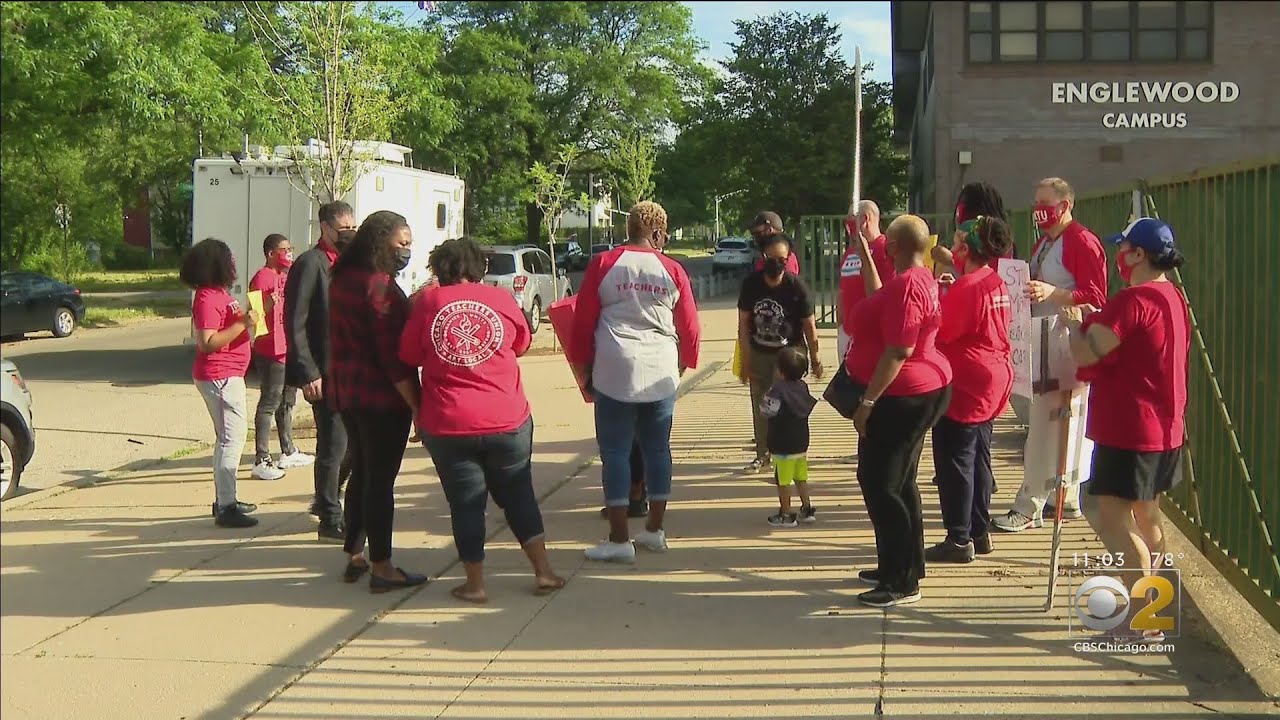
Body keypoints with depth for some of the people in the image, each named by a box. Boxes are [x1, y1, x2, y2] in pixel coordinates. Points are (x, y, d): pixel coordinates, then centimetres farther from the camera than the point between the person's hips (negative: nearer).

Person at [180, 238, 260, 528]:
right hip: (219, 376, -11)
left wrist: (246, 318, 6)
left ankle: (225, 499, 27)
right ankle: (226, 508, -9)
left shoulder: (219, 293, 13)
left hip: (228, 375, 11)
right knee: (232, 437, -10)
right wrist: (243, 324, -26)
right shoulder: (208, 298, -18)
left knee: (228, 437, 17)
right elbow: (207, 342, -24)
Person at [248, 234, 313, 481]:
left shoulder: (286, 276, 16)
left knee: (287, 401, 18)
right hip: (271, 351, -10)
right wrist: (267, 305, -36)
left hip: (289, 348, 10)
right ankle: (261, 461, -8)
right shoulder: (262, 278, -13)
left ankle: (289, 452, 30)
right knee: (269, 403, -10)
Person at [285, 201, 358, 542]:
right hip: (324, 373, -8)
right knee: (333, 446, -2)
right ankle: (330, 520, 9)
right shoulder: (310, 264, -11)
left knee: (351, 441, 14)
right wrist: (309, 373, -19)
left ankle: (325, 500, 33)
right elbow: (295, 324, -15)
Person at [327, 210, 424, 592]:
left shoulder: (343, 279, 10)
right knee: (381, 480, -2)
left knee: (361, 472, 19)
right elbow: (392, 356, -21)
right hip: (381, 398, -9)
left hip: (346, 392, 9)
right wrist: (417, 404, -20)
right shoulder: (380, 285, -18)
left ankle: (355, 556, 27)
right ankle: (381, 568, 5)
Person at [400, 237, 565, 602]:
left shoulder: (427, 303, -4)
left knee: (465, 504, 9)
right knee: (518, 496, 16)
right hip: (508, 421, 1)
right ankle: (543, 571, 18)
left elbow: (409, 356, 4)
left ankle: (475, 584, 14)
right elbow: (522, 344, 14)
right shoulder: (502, 299, -1)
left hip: (448, 425, -1)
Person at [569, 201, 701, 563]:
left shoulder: (603, 264, -1)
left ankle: (619, 539, 1)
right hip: (662, 374, 2)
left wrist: (583, 365, 13)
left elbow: (583, 321, 1)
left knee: (615, 452, 2)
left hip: (614, 372, -2)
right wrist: (684, 362, 25)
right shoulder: (672, 271, 2)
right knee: (657, 449, 14)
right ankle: (655, 530, 22)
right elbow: (690, 327, 7)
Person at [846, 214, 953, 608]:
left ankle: (902, 582, -1)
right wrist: (865, 255, 29)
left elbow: (898, 352, -26)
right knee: (898, 482, 19)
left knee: (880, 484, -6)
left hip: (900, 398, -11)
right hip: (921, 393, 11)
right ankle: (900, 567, 29)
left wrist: (867, 401, -23)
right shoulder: (921, 279, 10)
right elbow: (881, 304, 29)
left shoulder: (906, 285, -22)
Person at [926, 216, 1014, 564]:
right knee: (978, 458, 16)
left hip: (964, 386, -9)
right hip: (992, 382, 9)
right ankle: (979, 532, 23)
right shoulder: (996, 284, 9)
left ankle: (959, 540, 1)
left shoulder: (966, 288, -19)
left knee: (954, 461, -2)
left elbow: (939, 333, -18)